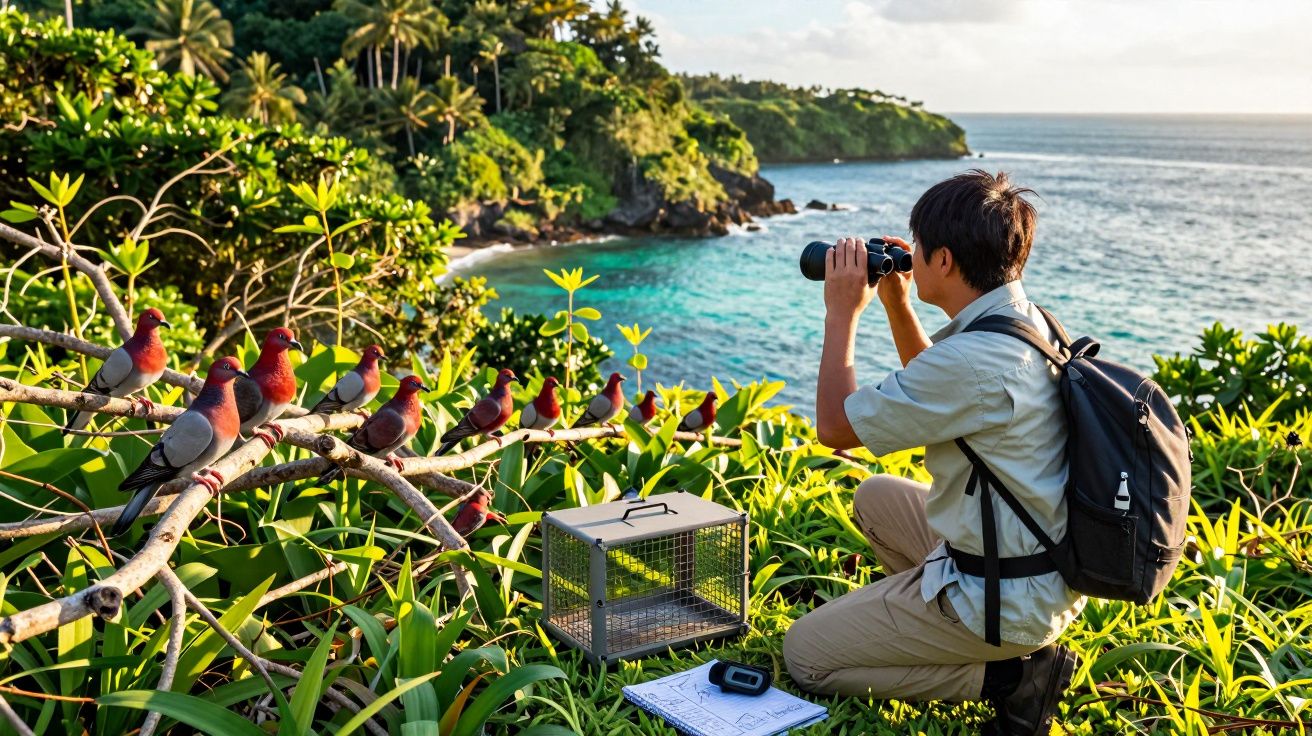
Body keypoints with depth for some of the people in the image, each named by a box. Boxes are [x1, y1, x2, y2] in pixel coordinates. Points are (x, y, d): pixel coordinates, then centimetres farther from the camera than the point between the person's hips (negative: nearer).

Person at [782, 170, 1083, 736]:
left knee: (804, 656, 3)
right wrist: (896, 305, 13)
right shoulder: (1028, 323, 1)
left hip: (1000, 600, -9)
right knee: (876, 497, 28)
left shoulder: (975, 360, -29)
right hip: (1048, 574, 9)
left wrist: (842, 313, -7)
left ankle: (1006, 676, -4)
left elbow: (835, 426, -17)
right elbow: (938, 396, 21)